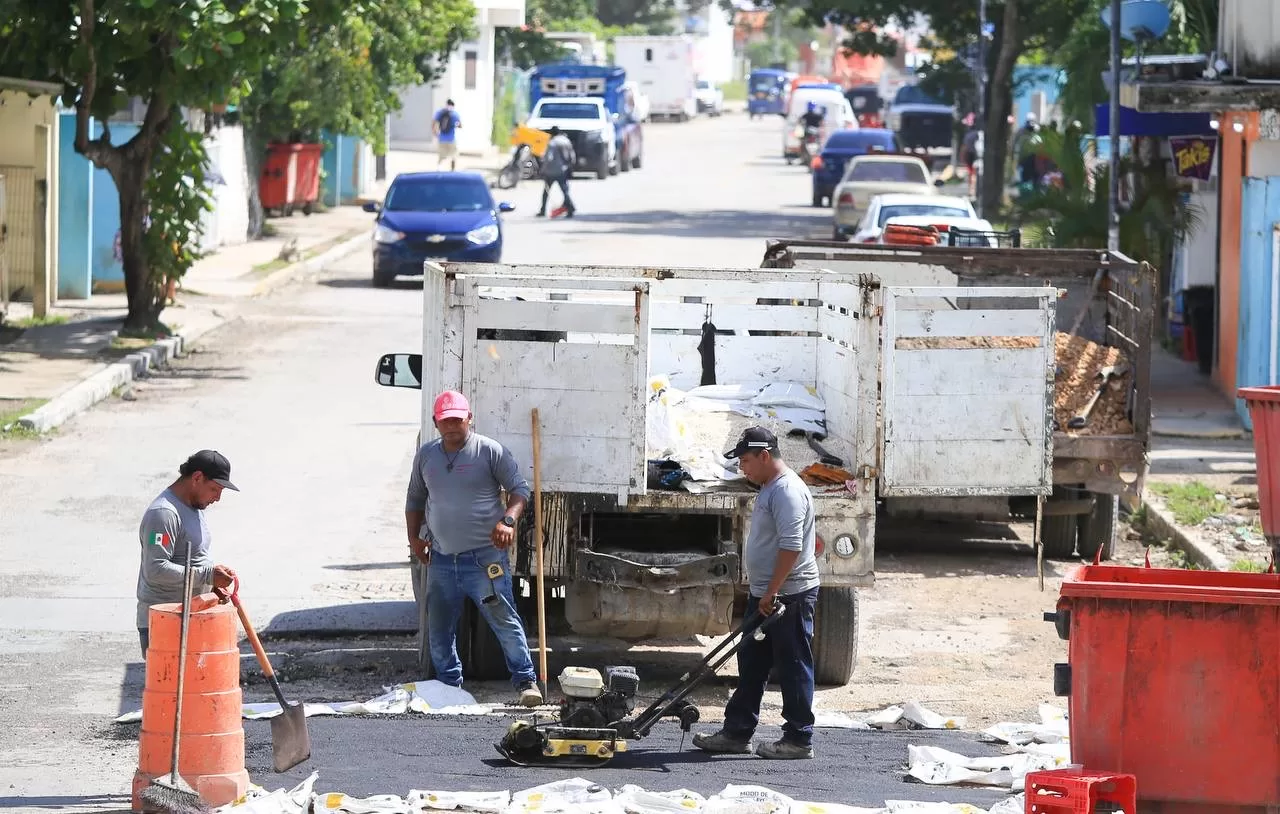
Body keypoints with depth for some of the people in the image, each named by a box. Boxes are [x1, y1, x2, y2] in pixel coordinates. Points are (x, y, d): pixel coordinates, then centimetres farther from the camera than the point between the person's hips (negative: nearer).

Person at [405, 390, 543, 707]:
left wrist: (508, 520, -21)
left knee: (504, 620, -9)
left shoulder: (490, 451, -4)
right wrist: (414, 537, 12)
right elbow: (415, 499, 23)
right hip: (442, 559, 5)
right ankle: (449, 683, 22)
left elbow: (519, 488, -4)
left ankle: (526, 681, -5)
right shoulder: (426, 455, 11)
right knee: (439, 627, 9)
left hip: (485, 557, -5)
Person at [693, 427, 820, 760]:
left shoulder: (788, 491, -18)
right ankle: (736, 733, 18)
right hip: (764, 595, 11)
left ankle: (799, 739, 1)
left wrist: (772, 592, -24)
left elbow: (791, 546, -25)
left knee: (793, 667, -4)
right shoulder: (769, 488, 16)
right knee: (751, 666, 13)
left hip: (789, 597, -11)